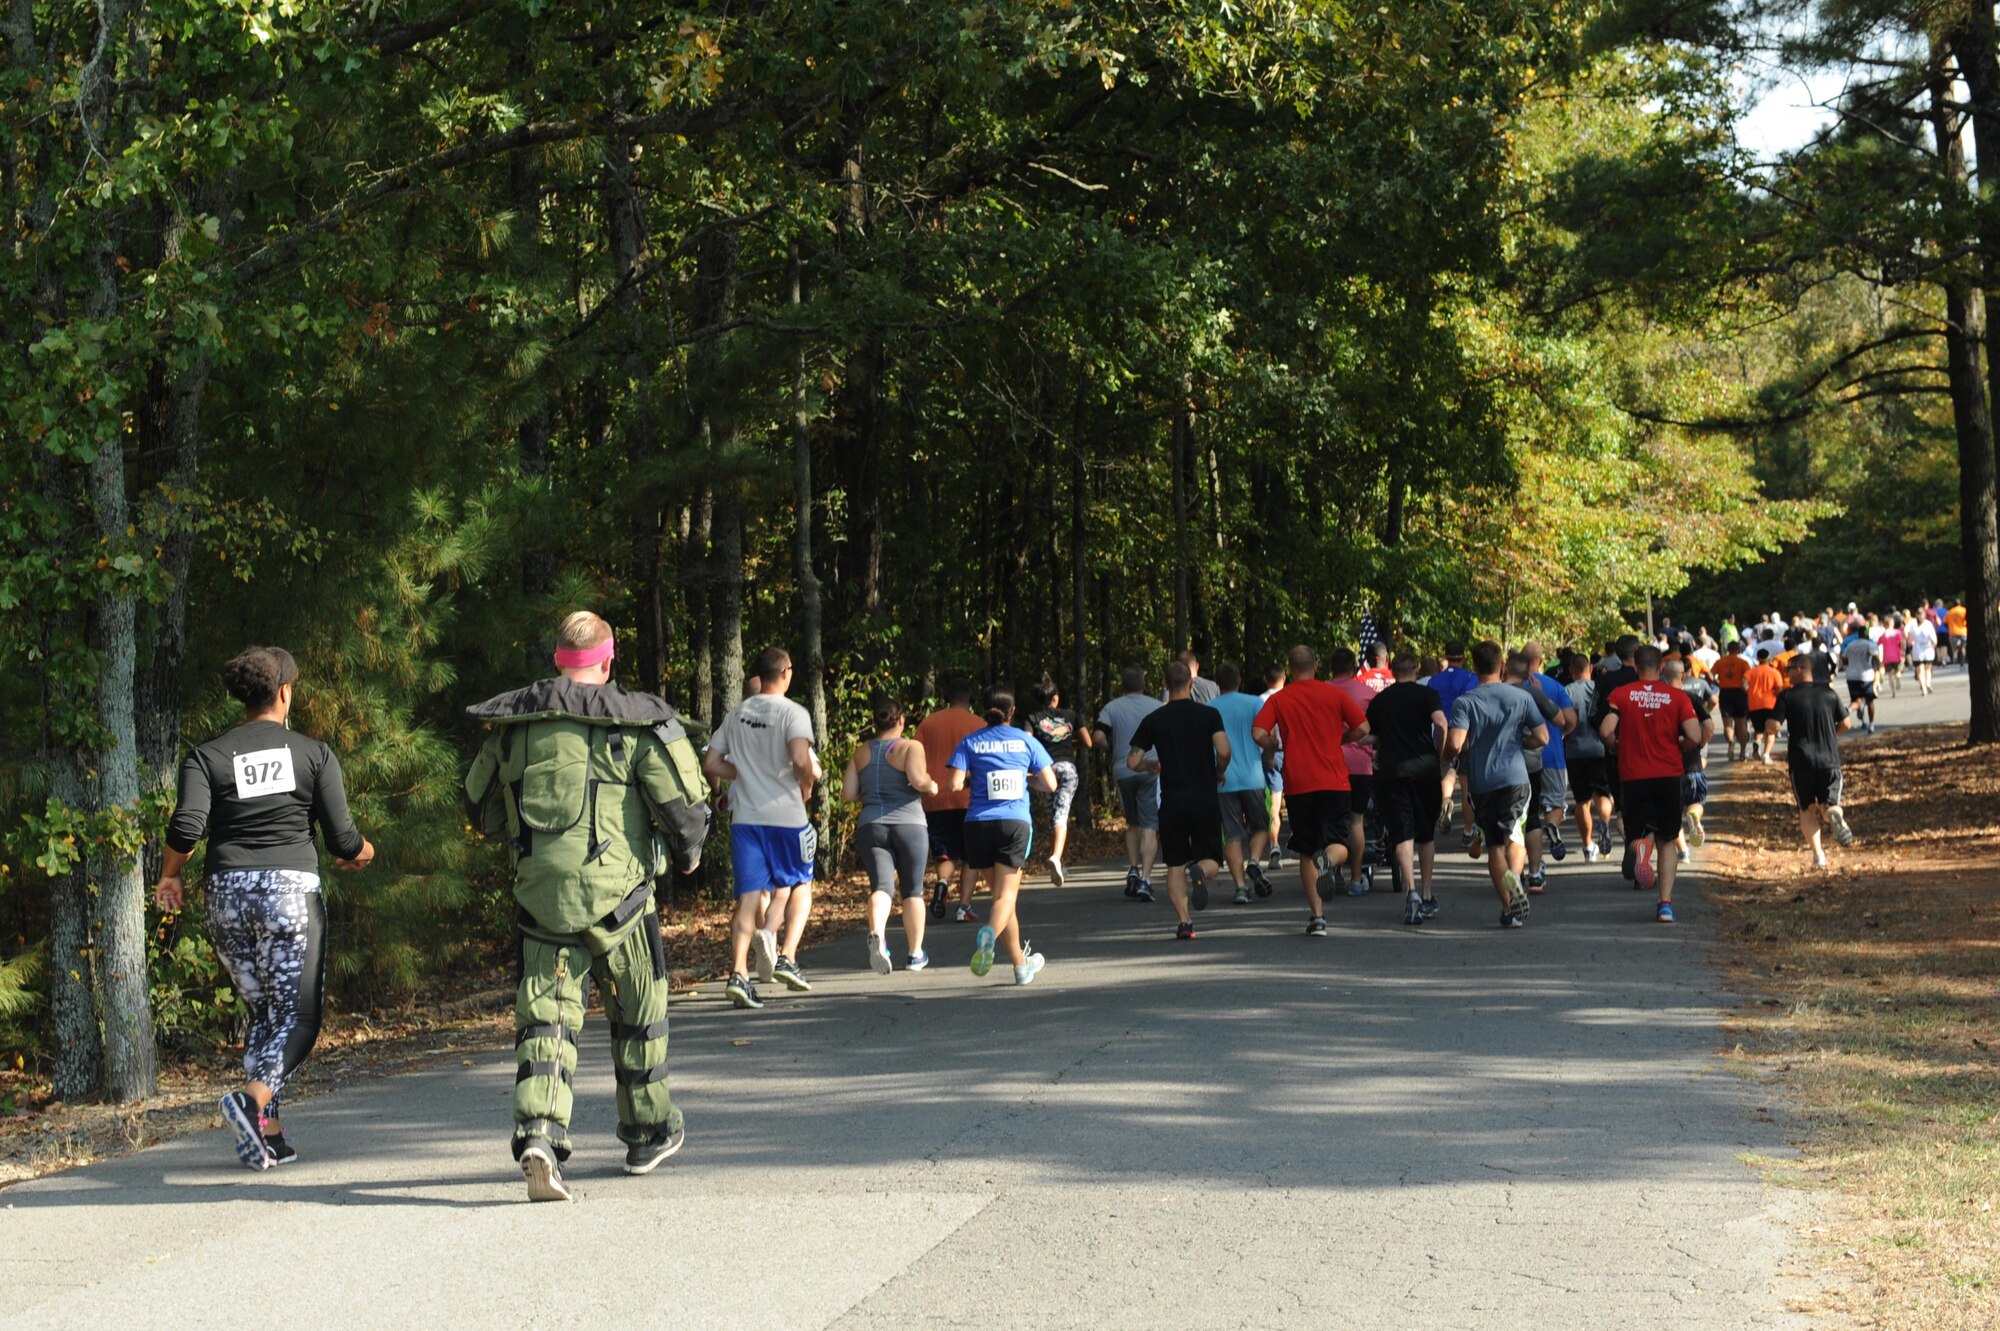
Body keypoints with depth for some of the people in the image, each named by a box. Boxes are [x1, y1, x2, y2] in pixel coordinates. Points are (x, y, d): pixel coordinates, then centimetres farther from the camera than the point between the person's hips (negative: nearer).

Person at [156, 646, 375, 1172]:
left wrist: (170, 875, 8)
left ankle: (269, 1135, 9)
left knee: (262, 1010, 15)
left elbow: (186, 828, -10)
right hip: (292, 889, -3)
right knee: (298, 1015, 0)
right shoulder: (314, 754, 3)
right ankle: (253, 1099, -26)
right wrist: (362, 852, 23)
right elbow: (342, 839, 1)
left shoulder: (208, 756, 4)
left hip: (228, 891, 3)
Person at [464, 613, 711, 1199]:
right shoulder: (638, 724, -5)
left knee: (546, 1014, 3)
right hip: (616, 890, -2)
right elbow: (683, 803, -8)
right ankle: (649, 1133, 29)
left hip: (538, 893, 2)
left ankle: (538, 1134, -17)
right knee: (638, 1011, 16)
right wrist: (687, 853, 13)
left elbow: (481, 808, 18)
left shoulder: (512, 726, 7)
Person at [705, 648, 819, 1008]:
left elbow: (710, 765, 10)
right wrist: (806, 784, -2)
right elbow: (800, 760, -22)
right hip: (786, 815, -4)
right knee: (800, 885, 17)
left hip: (744, 816, 4)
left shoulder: (736, 714, 10)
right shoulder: (793, 712, -8)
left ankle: (738, 974, -10)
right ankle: (787, 957, 4)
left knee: (749, 897, 2)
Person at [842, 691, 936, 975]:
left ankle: (877, 935, -39)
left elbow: (848, 794, 7)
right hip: (909, 824, -2)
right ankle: (916, 954, 20)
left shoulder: (861, 753, 10)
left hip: (870, 826, 2)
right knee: (912, 891, 13)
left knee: (881, 886, -9)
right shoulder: (910, 747, -2)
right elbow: (917, 779, -18)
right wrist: (932, 786, 3)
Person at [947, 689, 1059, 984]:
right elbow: (1049, 784, 5)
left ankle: (1021, 963, 18)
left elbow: (955, 784, -5)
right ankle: (989, 932, -38)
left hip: (978, 824, 1)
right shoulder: (1026, 740, 7)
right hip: (1016, 822, -1)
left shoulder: (970, 742, 6)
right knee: (1006, 895, -5)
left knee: (1001, 892, 13)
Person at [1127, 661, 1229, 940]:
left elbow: (1132, 762, 2)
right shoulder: (1209, 714, -1)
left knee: (1175, 864, 9)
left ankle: (1183, 920, -4)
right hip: (1205, 799, -1)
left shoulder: (1153, 720, 3)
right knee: (1212, 860, 10)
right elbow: (1224, 751, -14)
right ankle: (1199, 871, -25)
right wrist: (1219, 773, 7)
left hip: (1172, 801, 1)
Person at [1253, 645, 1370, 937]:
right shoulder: (1333, 694, 3)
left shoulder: (1278, 699, 3)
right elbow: (1362, 728, 1)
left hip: (1297, 784, 1)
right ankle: (1328, 860, -31)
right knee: (1338, 845, 5)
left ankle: (1316, 915, 5)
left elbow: (1259, 733, -9)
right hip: (1334, 781, -1)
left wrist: (1275, 747, 11)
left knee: (1306, 853, 10)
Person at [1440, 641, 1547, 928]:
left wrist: (1445, 758, 6)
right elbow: (1542, 738, 1)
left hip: (1481, 782, 0)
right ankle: (1514, 877, -31)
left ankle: (1509, 908, 7)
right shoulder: (1522, 697, 1)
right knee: (1515, 835, 2)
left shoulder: (1465, 702, -6)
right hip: (1515, 777, 0)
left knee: (1494, 845, 9)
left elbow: (1454, 745, -16)